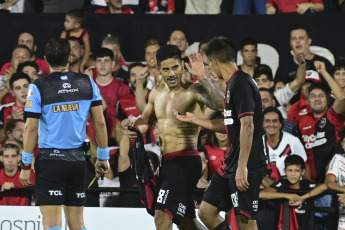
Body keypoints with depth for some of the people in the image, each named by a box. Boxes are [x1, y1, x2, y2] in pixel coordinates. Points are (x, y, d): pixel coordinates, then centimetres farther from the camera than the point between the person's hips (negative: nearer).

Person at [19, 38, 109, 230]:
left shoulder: (38, 88, -6)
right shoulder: (87, 83, 3)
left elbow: (31, 128, -8)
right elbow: (100, 122, 4)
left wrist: (26, 165, -2)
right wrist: (103, 157, 13)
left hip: (50, 159, -3)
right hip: (78, 160, 4)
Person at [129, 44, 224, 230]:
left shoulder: (193, 91, -12)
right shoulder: (157, 93, 12)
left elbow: (220, 103, -31)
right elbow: (145, 118, 29)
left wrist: (202, 77, -37)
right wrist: (137, 127, 7)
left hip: (185, 161, -9)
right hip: (166, 162, 9)